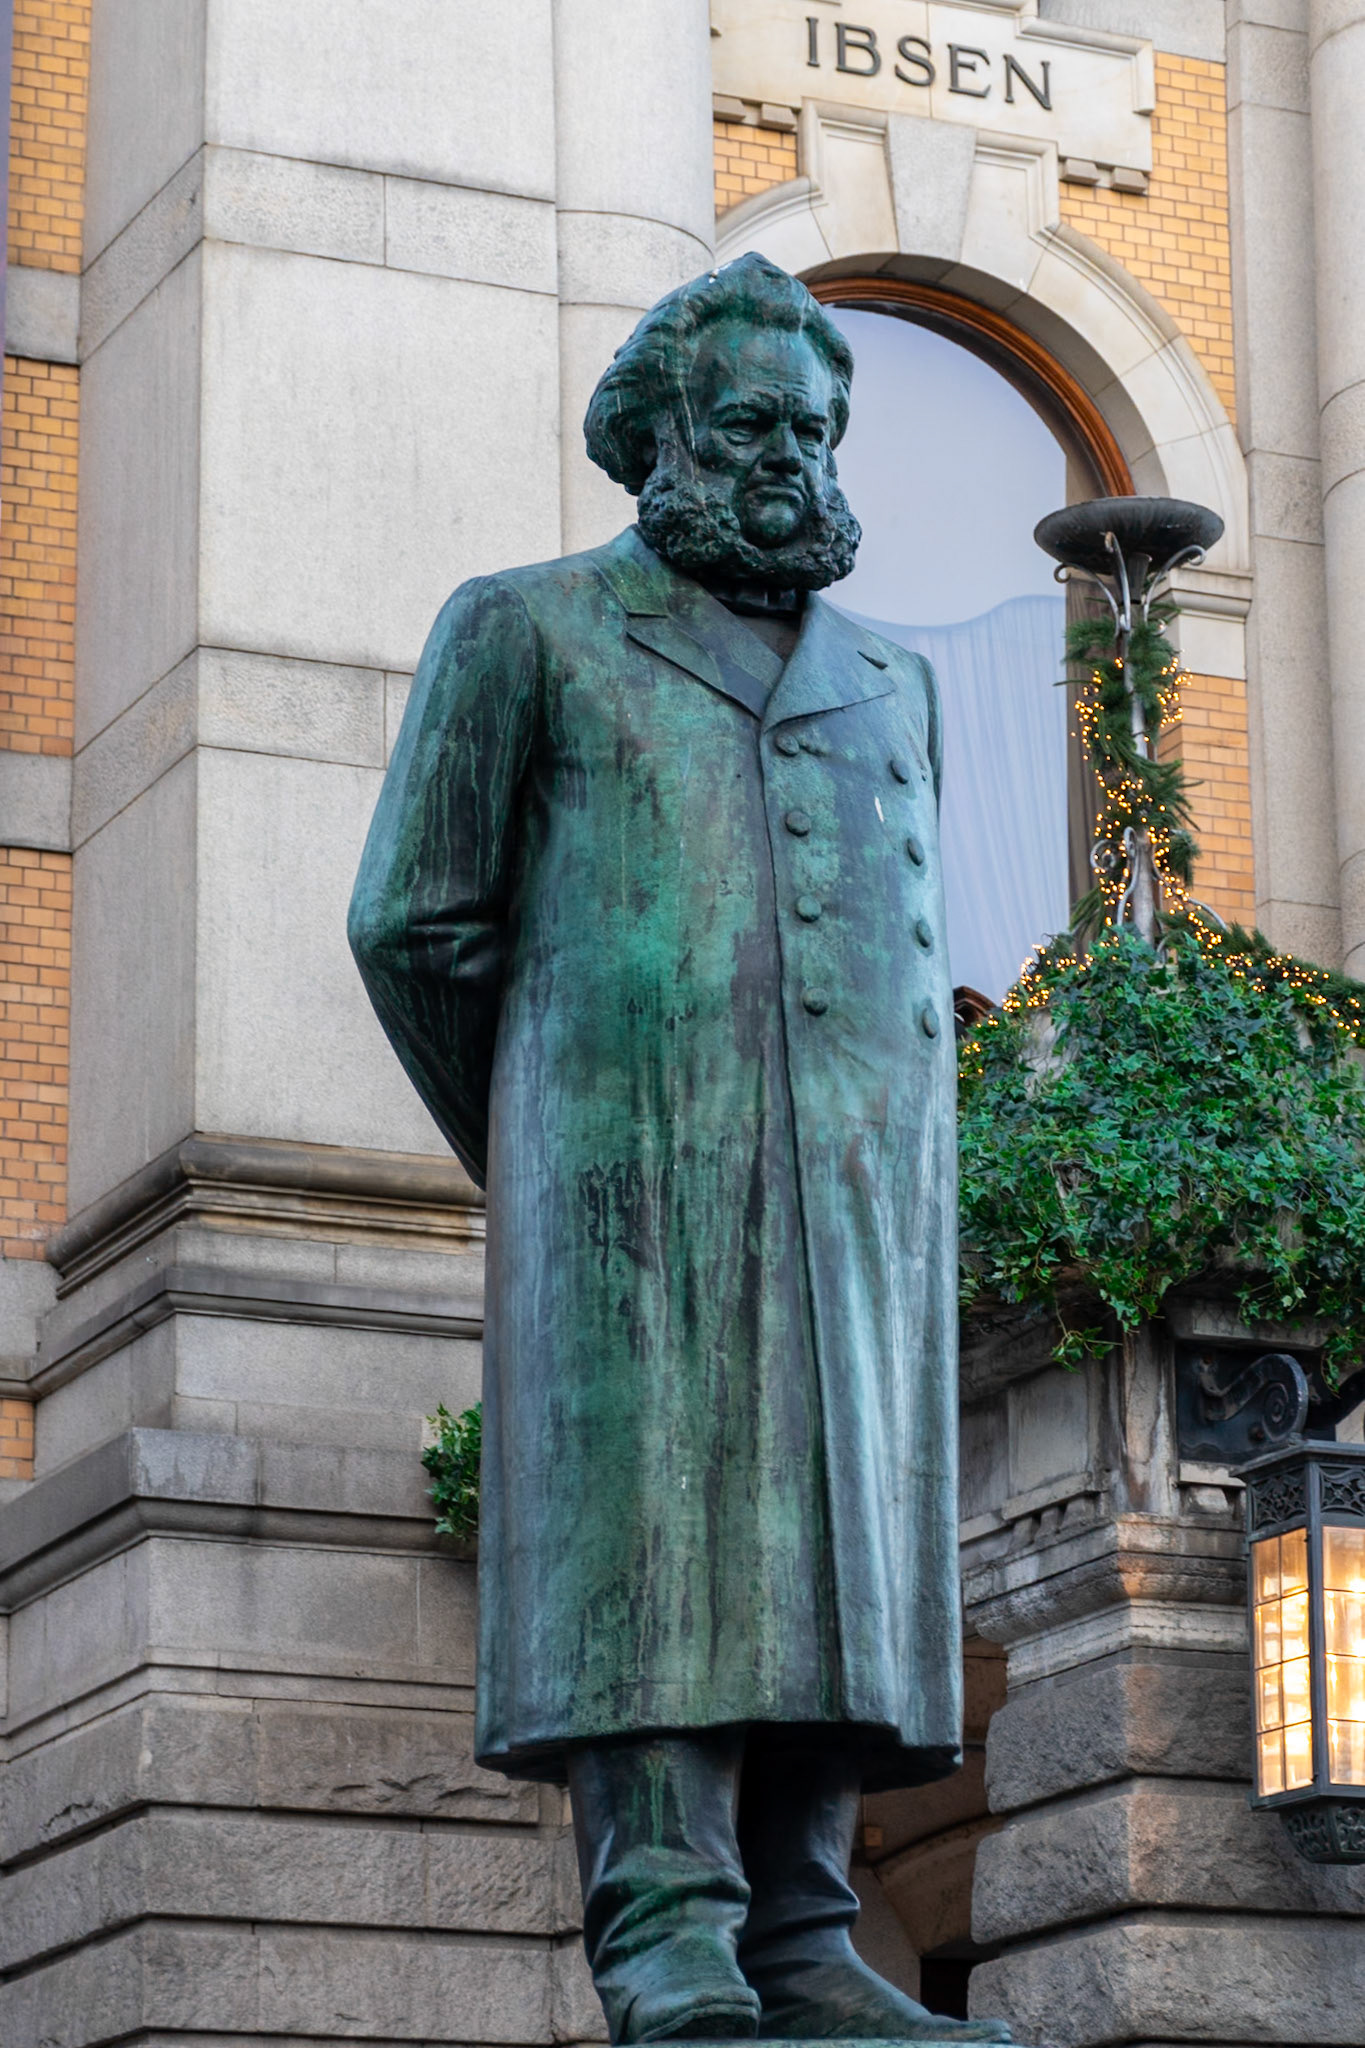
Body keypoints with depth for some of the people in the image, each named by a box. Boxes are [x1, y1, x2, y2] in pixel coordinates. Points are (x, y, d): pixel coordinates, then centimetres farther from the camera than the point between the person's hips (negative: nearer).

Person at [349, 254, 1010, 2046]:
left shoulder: (890, 688, 24)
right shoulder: (529, 631, 10)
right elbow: (415, 921, 8)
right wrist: (521, 1159, 12)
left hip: (857, 1184, 5)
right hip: (630, 1158, -4)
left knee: (831, 1526, -4)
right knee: (647, 1508, -15)